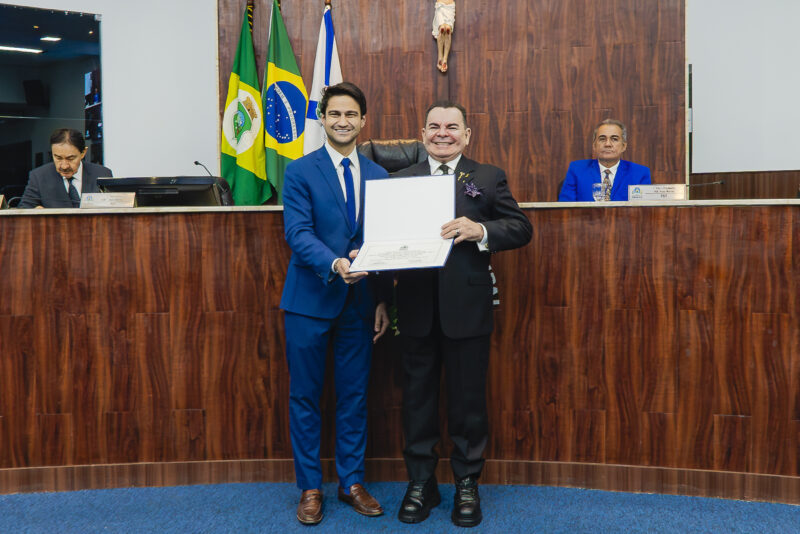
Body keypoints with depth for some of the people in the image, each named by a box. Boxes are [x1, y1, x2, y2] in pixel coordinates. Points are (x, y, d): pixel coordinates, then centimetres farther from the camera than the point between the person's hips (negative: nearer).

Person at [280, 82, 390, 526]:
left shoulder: (378, 176, 9)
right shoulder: (299, 172, -2)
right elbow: (298, 234, -13)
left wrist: (383, 301, 5)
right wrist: (335, 264, -31)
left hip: (359, 302, 3)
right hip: (310, 301, -3)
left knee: (354, 397, 11)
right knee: (305, 397, 6)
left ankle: (352, 482, 26)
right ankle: (310, 488, 20)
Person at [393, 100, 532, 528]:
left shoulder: (489, 178, 5)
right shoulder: (402, 180, 10)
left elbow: (521, 228, -3)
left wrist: (481, 230, -19)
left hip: (466, 308, -2)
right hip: (417, 309, 2)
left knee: (468, 399, 8)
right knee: (418, 397, 12)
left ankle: (467, 485, 25)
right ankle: (420, 483, 27)